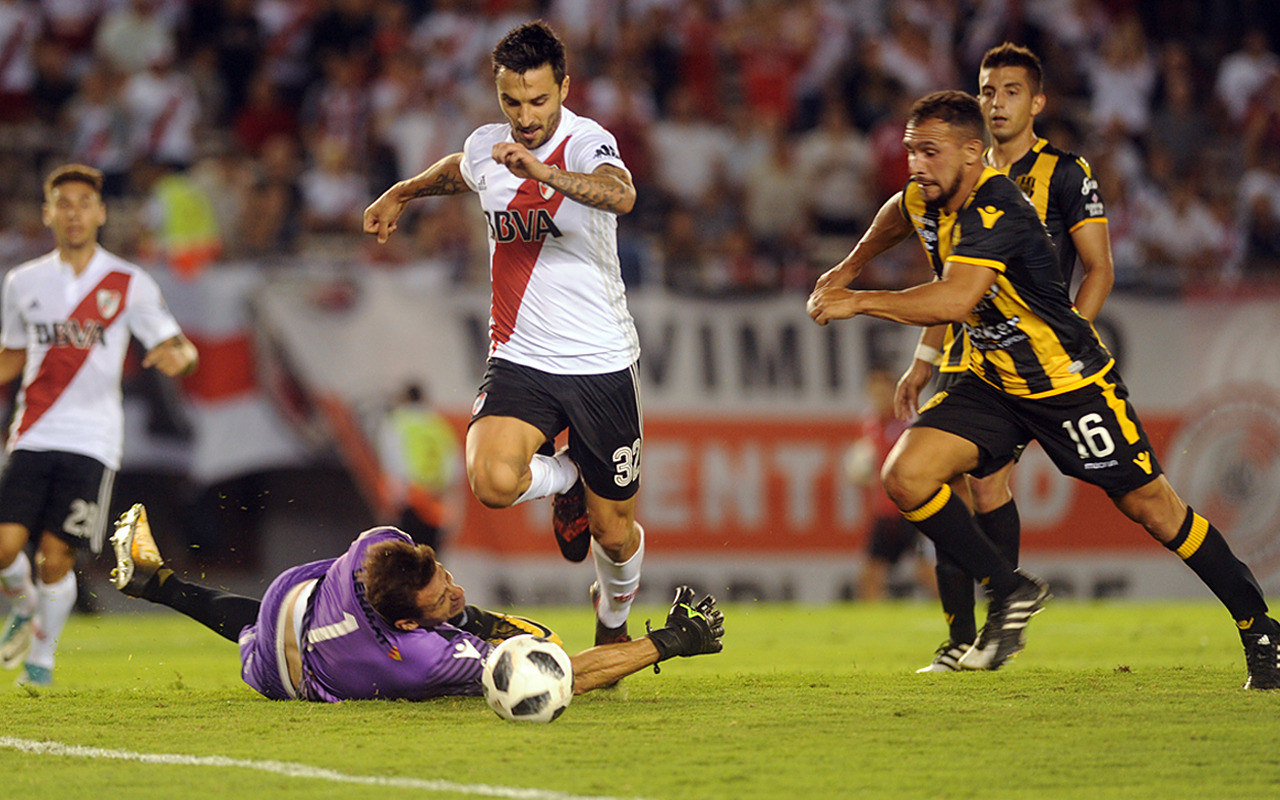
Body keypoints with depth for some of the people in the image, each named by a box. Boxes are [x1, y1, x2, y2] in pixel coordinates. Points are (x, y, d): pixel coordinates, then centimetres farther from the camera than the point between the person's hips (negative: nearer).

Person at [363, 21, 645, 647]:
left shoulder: (587, 143, -14)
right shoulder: (488, 147, 2)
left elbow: (620, 195, -39)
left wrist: (543, 171, -53)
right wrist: (402, 192, 42)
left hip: (601, 363, -3)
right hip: (519, 359, 3)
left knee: (615, 534, 5)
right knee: (492, 481, -26)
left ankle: (613, 623, 40)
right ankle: (565, 479, 10)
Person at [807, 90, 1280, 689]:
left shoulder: (995, 211, -30)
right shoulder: (929, 196, -4)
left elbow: (954, 299, -45)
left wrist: (857, 303, -37)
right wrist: (848, 269, 23)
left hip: (1069, 381, -7)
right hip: (994, 382, 8)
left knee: (1147, 504, -2)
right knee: (906, 476, -12)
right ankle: (1010, 592, 4)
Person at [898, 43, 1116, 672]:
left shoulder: (1064, 174, -3)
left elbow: (1099, 270, -4)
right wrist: (922, 364, 17)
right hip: (965, 356, 6)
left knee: (986, 478, -17)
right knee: (947, 483, -1)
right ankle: (960, 638, 6)